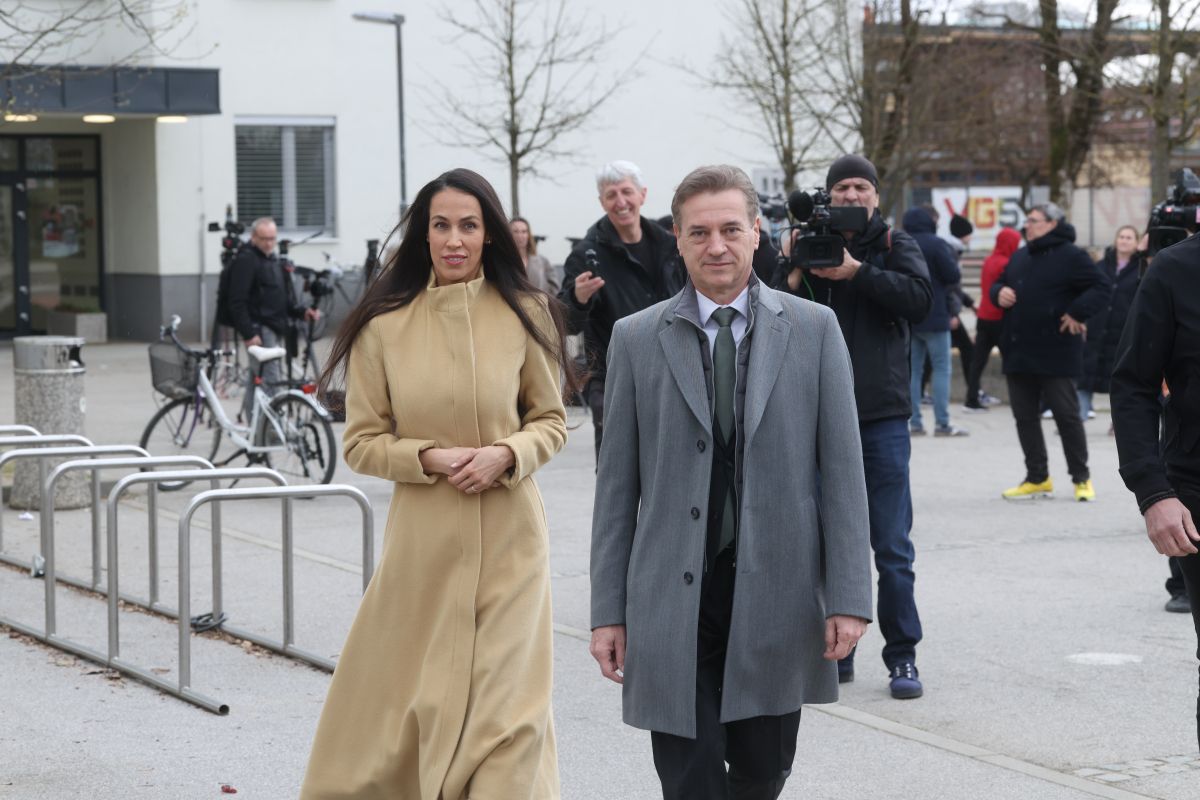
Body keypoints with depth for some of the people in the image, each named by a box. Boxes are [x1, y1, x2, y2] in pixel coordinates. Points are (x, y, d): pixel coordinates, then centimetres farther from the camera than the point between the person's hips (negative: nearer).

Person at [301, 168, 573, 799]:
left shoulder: (523, 316, 1)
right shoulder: (385, 325, -3)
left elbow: (551, 420, 10)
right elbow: (361, 442, 2)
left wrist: (506, 454, -10)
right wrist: (432, 458, -14)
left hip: (507, 539, 0)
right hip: (423, 540, 0)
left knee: (505, 705, -2)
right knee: (407, 696, 9)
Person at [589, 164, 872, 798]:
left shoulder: (813, 329, 4)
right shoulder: (637, 339, 4)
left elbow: (841, 468, 1)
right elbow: (617, 484, 5)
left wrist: (848, 597, -5)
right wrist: (608, 609, 1)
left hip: (777, 597, 1)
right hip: (673, 600, 0)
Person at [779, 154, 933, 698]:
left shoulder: (895, 246, 5)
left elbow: (920, 300, -14)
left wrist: (857, 272, -19)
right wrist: (794, 275, -15)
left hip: (882, 415, -2)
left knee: (892, 547, -1)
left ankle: (902, 656, 4)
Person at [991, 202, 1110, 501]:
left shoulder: (1070, 256, -8)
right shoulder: (1019, 257, 15)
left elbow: (1100, 286, -11)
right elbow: (999, 284, 26)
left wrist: (1077, 313, -20)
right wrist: (999, 292, 3)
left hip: (1055, 354, -7)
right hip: (1019, 352, 7)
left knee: (1066, 415, 0)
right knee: (1025, 416, 10)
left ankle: (1081, 479, 11)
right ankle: (1037, 479, 20)